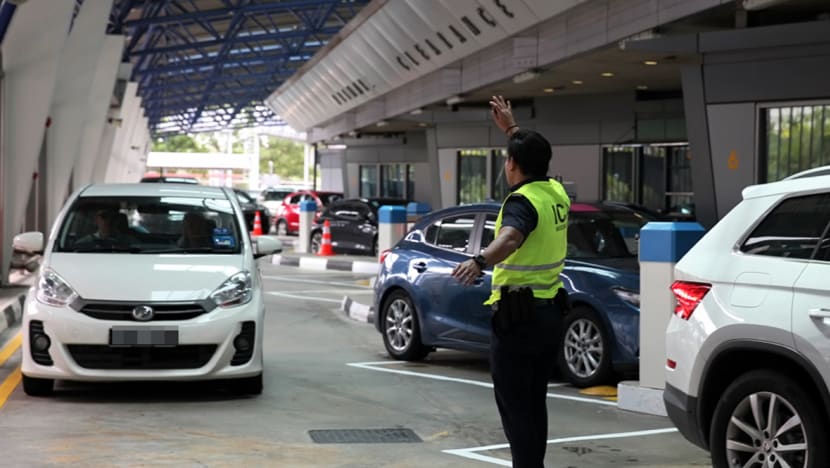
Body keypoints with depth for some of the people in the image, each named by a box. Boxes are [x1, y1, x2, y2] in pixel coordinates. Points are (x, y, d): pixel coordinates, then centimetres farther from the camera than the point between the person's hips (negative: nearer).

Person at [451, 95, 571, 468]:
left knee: (514, 406, -6)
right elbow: (535, 157, 31)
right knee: (534, 403, 16)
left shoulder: (522, 201, -17)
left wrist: (480, 261, -56)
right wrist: (511, 127, 39)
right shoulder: (556, 193, 9)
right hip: (549, 313, 9)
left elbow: (510, 237, -39)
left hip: (517, 316, -9)